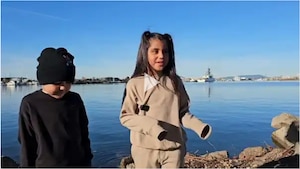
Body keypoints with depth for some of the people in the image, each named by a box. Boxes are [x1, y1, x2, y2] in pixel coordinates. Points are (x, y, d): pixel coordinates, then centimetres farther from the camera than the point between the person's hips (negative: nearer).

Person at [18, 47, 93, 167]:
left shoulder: (75, 100, -3)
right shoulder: (30, 104, -10)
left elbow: (84, 135, 5)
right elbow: (26, 144, -4)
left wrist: (87, 162, 8)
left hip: (77, 164, 3)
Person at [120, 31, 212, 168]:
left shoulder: (175, 82, 1)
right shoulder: (135, 84, -7)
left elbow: (183, 112, 7)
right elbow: (125, 116, -5)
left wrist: (198, 125, -11)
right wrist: (151, 126, -20)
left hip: (174, 148, 2)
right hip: (145, 149, -1)